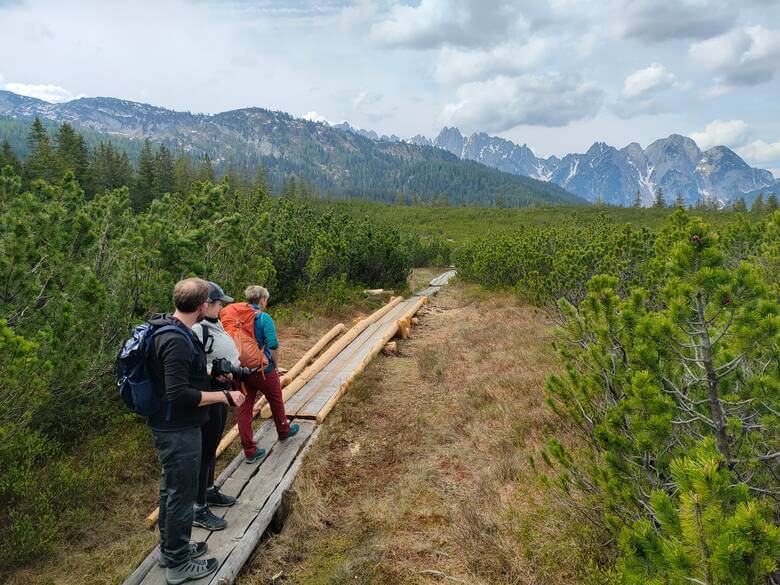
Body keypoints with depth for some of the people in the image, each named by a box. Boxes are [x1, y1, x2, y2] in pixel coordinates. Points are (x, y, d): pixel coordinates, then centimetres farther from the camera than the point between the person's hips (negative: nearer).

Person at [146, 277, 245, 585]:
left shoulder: (167, 329, 4)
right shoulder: (177, 341, -28)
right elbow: (178, 394, -31)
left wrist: (208, 375, 18)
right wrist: (224, 396, -24)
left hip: (169, 427, 10)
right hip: (179, 431, -10)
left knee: (171, 489, 23)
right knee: (182, 494, 6)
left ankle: (171, 548, 42)